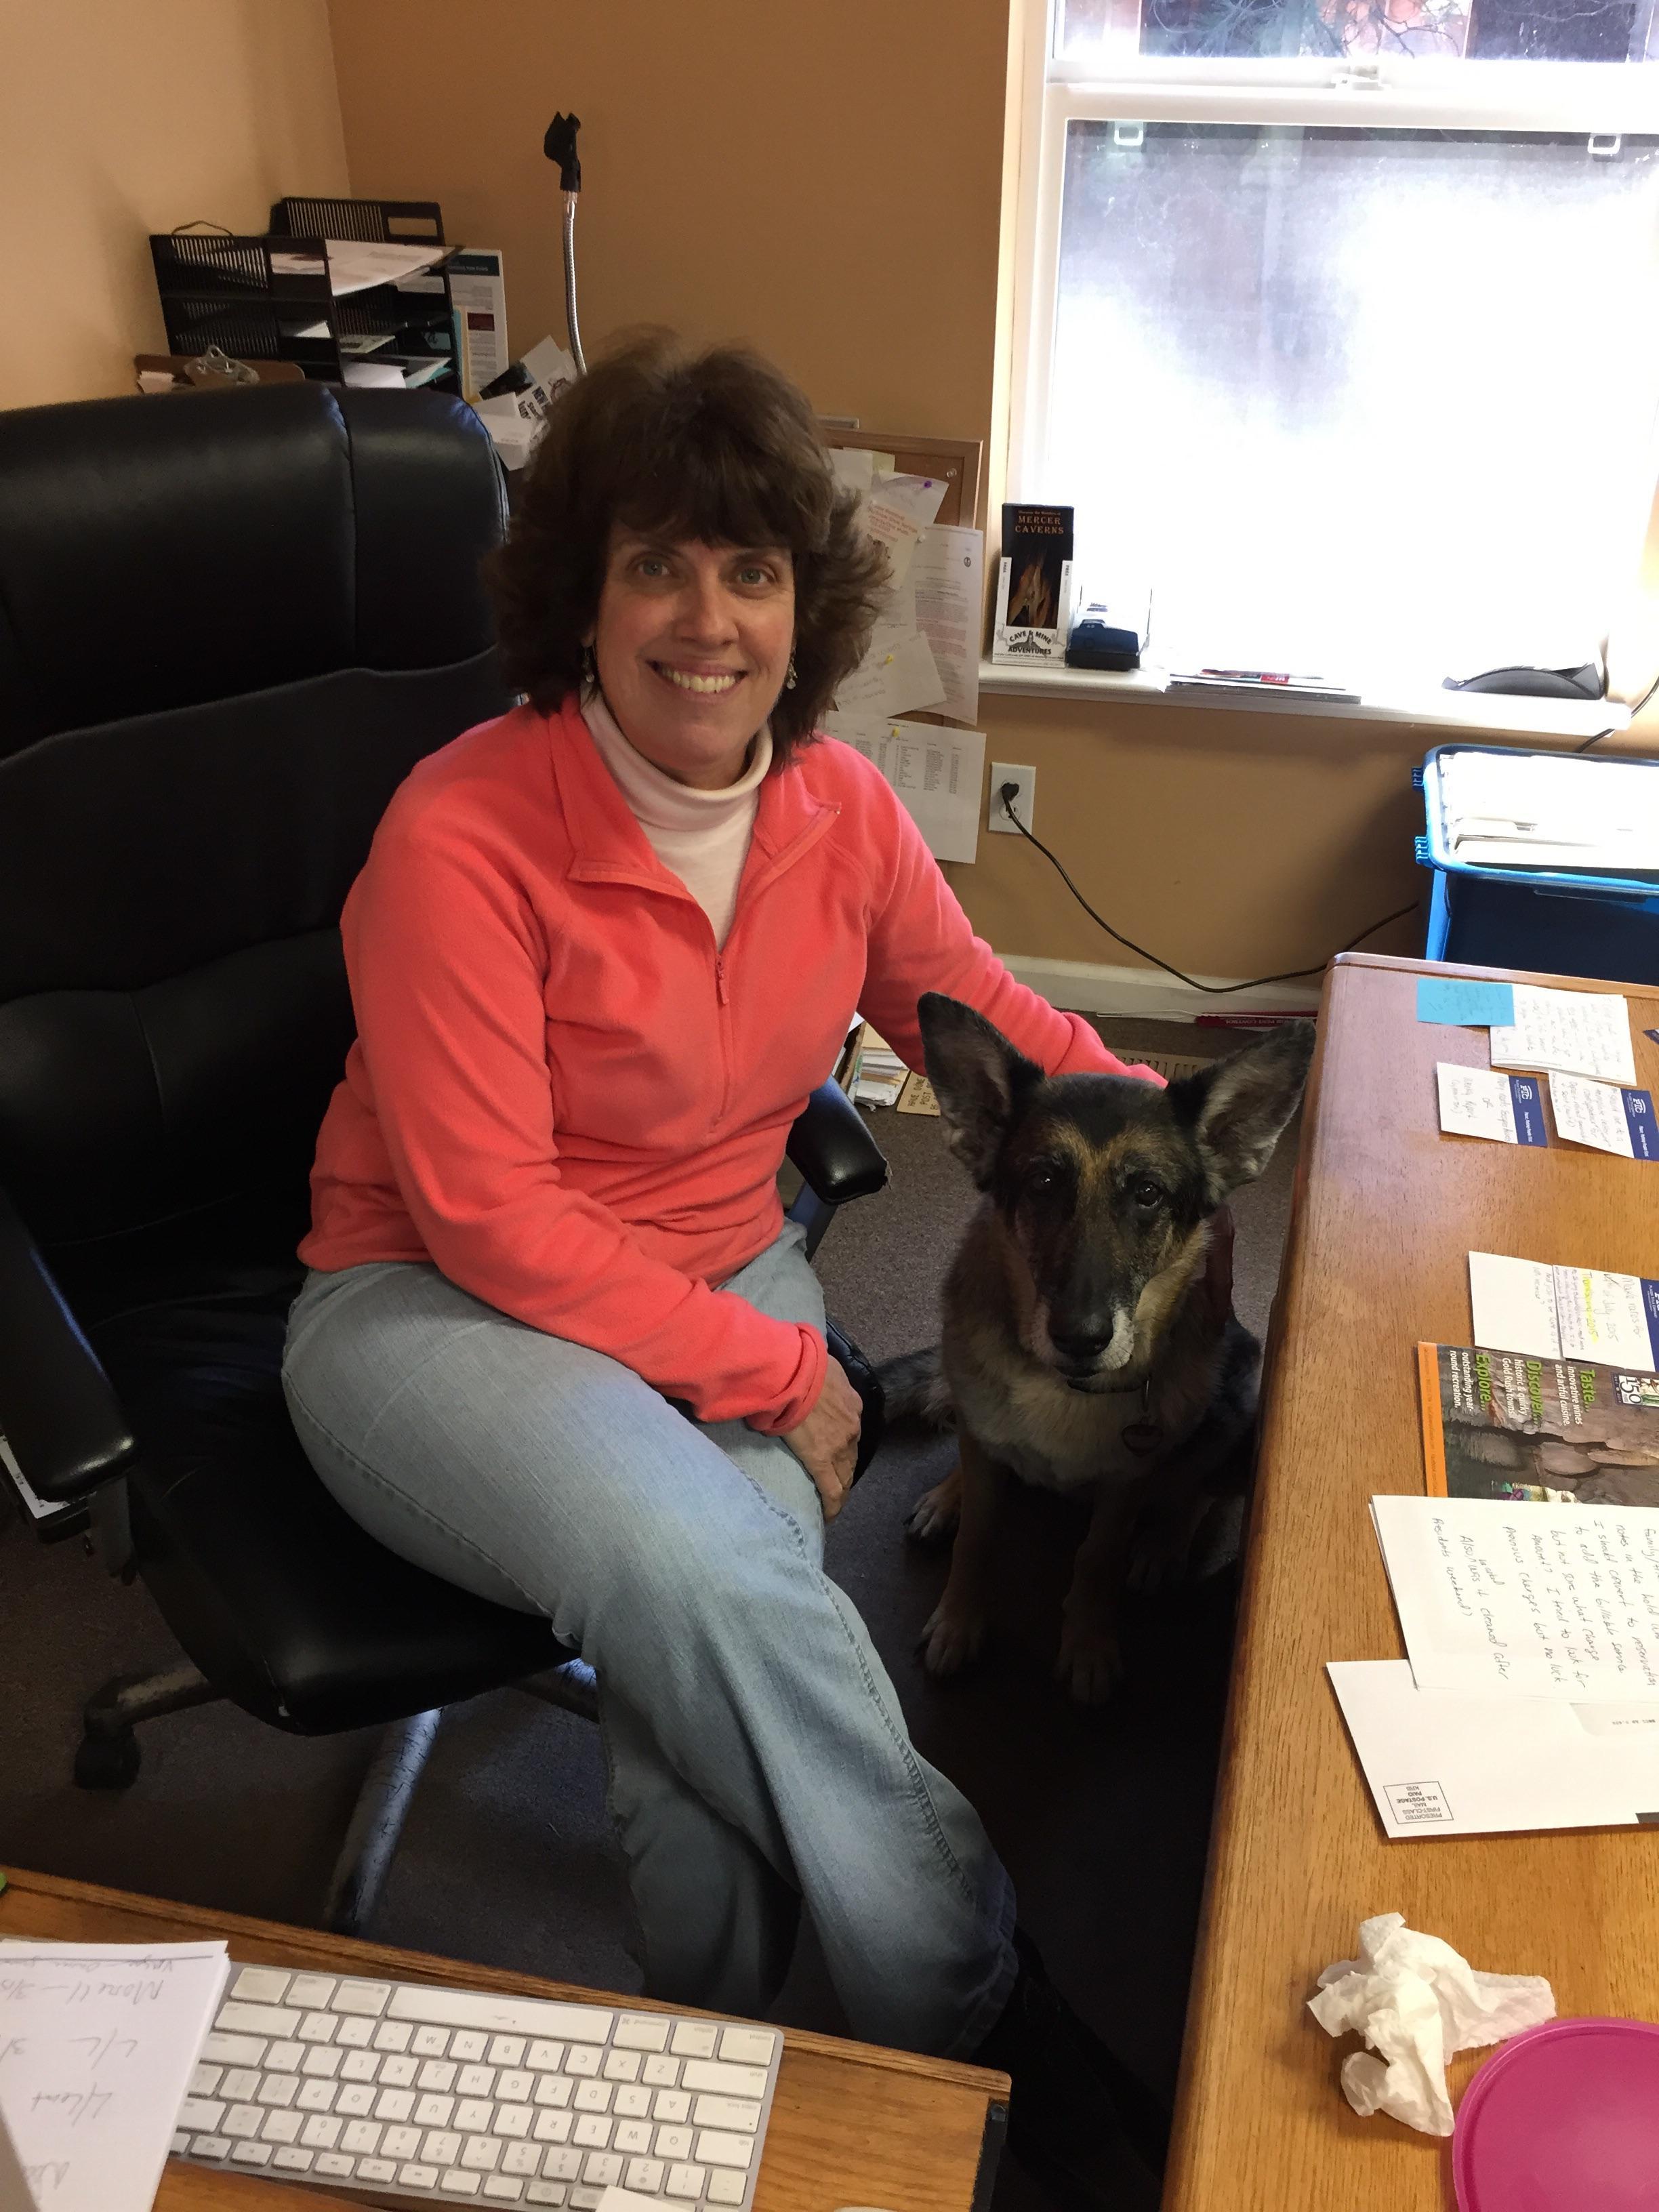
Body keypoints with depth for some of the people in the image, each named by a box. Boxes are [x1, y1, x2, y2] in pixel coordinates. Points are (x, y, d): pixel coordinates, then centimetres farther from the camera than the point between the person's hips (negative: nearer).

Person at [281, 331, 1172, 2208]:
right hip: (435, 1305, -4)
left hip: (727, 1279, 5)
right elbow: (491, 1221, -19)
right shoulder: (462, 835, -18)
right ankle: (987, 2026, -8)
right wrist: (779, 1370, -18)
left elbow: (981, 1010, 15)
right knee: (706, 1575, -31)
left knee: (708, 1623, -26)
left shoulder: (838, 804, -1)